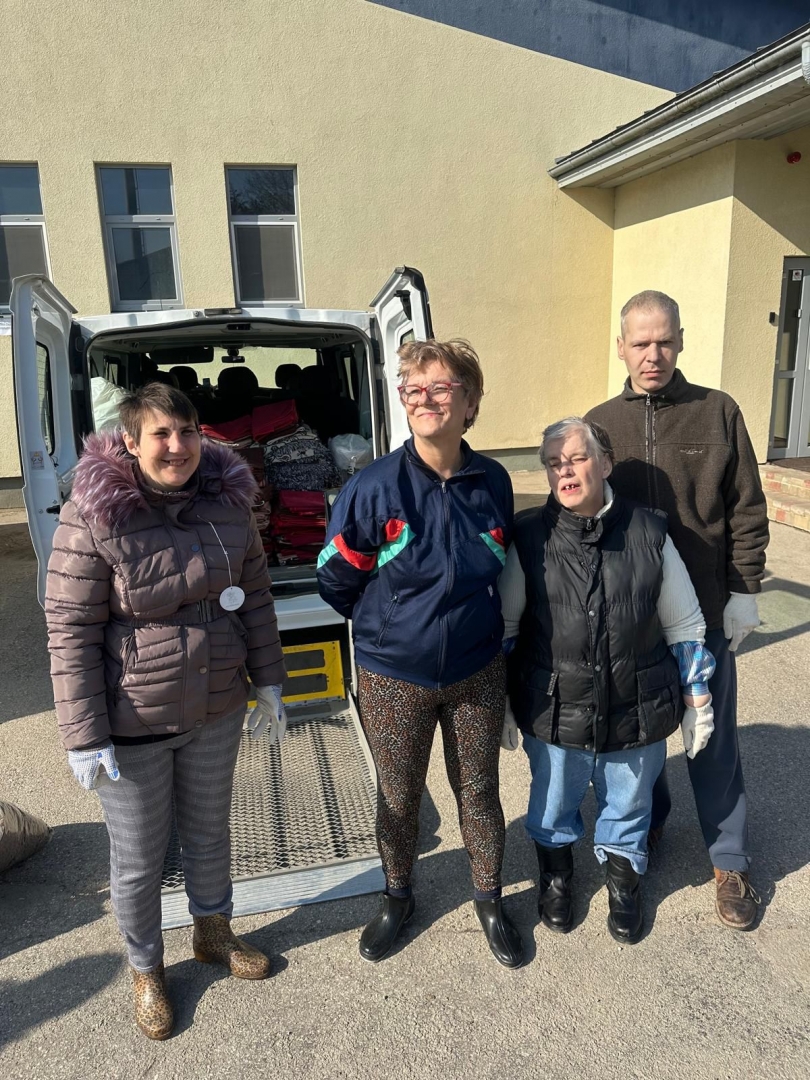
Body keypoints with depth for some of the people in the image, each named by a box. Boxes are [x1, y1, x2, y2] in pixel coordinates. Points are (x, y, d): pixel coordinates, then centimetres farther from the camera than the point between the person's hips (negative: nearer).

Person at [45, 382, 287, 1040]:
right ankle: (145, 969, 43)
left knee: (209, 833, 24)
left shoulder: (226, 501, -5)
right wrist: (84, 735, -15)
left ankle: (214, 934, 51)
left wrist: (269, 684, 6)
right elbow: (70, 630, -16)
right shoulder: (94, 516, -18)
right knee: (138, 858, 16)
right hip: (133, 724, -4)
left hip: (217, 712, 4)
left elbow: (256, 599, 4)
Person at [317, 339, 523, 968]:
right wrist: (389, 625, 5)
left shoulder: (493, 483, -7)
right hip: (395, 679, -1)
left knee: (479, 792, 18)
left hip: (476, 673, 2)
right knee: (399, 798, 17)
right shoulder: (374, 488, -17)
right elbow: (336, 580, -4)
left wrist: (477, 623, 9)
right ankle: (398, 899, 44)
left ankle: (490, 900, 42)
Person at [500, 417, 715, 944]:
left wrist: (697, 700, 6)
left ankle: (624, 881, 52)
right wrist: (502, 704, 2)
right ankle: (556, 874, 52)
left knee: (628, 806, 22)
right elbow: (504, 625, -1)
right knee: (553, 804, 21)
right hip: (555, 710, 0)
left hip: (638, 713, 1)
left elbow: (685, 627, 2)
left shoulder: (649, 533, -9)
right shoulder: (529, 537, -11)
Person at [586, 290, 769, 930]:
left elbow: (747, 511, 0)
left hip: (705, 612, -1)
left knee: (713, 737, 10)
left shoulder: (718, 413, -3)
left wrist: (745, 591, -3)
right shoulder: (600, 424, 1)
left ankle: (730, 861, 29)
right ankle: (648, 822, 42)